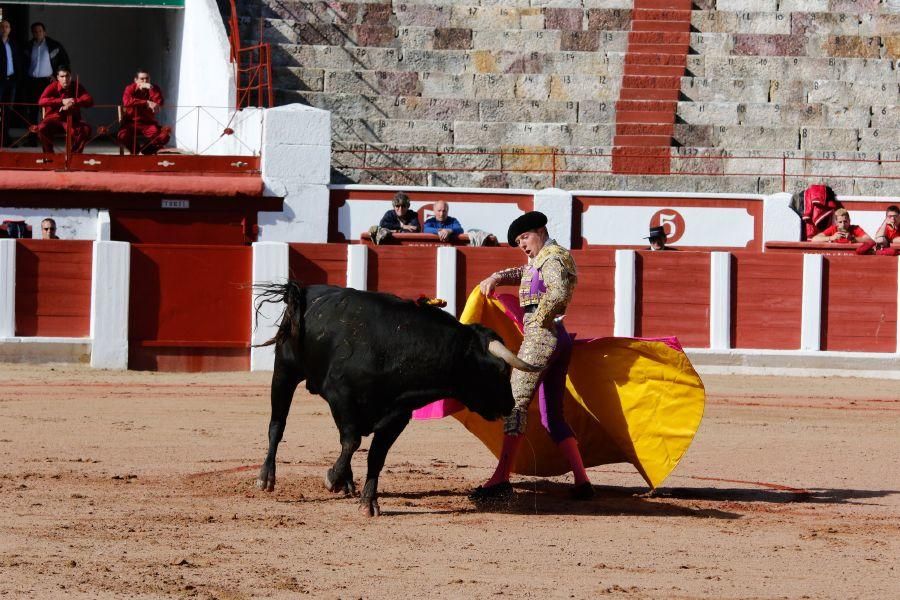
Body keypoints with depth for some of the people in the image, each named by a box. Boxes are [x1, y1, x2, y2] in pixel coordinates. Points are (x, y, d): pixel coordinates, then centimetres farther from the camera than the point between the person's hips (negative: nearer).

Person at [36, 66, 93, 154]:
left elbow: (89, 101, -13)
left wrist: (73, 102, -29)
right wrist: (62, 101, -30)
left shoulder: (77, 87, -1)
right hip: (54, 118, -1)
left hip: (72, 120, 1)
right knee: (42, 128, -32)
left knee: (86, 129, -28)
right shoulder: (53, 87, -5)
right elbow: (41, 101, -21)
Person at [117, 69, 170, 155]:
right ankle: (135, 151, 1)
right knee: (122, 136, -33)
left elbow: (159, 103, -16)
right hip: (132, 122, -2)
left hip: (148, 123, 2)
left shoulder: (154, 88, 2)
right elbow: (126, 101, -27)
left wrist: (151, 89, -23)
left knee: (164, 136, -23)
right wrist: (147, 103, -27)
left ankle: (146, 151, 7)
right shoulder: (130, 88, -5)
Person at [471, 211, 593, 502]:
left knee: (516, 403, -14)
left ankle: (501, 479, -21)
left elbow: (560, 292, -25)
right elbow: (523, 273, 39)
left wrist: (539, 319, -15)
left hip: (540, 336, -10)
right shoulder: (542, 260, 23)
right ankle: (582, 481, 2)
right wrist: (496, 277, 20)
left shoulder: (551, 257, -7)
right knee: (553, 416, 10)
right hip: (560, 340, 10)